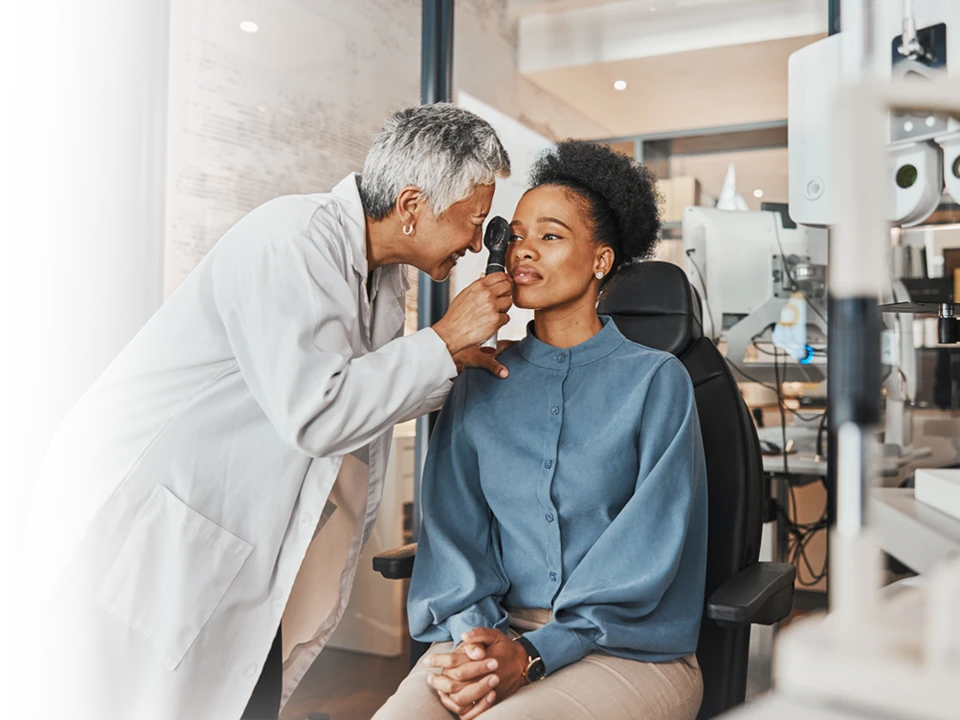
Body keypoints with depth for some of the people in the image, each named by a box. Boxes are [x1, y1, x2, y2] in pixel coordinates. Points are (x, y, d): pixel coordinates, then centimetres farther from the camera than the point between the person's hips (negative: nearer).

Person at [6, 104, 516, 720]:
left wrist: (460, 368, 2)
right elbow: (314, 412, -30)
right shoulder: (298, 237, -22)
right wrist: (443, 343, -21)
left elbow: (366, 392, 17)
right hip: (136, 513, -8)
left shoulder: (384, 275, 6)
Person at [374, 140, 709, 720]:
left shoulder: (655, 379, 0)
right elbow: (454, 525, 6)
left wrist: (535, 652, -16)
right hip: (495, 631, 3)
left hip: (629, 648, -3)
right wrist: (474, 633, -12)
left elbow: (648, 549, -7)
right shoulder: (480, 384, 11)